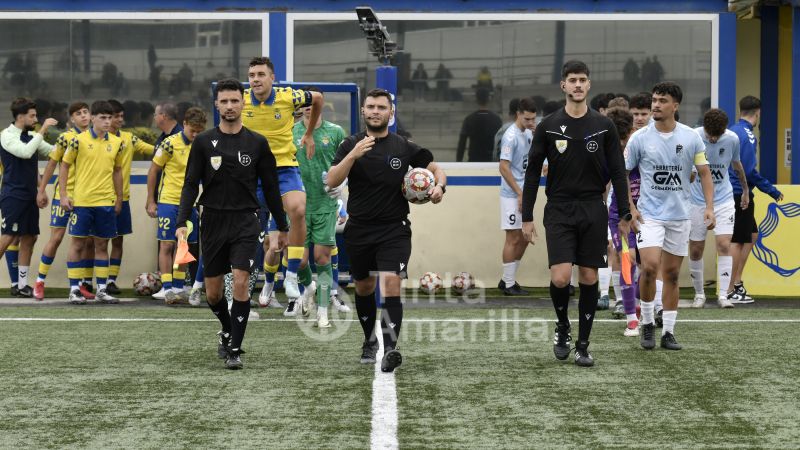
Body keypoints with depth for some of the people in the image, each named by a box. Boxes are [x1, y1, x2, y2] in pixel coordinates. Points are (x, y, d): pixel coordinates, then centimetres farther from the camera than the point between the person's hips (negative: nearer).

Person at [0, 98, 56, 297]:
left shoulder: (32, 136, 11)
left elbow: (53, 151, 16)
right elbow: (25, 152, -26)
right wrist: (43, 130, -23)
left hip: (30, 196, 7)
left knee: (29, 238, 7)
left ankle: (22, 284, 11)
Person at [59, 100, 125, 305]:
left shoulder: (117, 143, 6)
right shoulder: (79, 140, -5)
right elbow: (64, 165, 1)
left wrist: (119, 199, 14)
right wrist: (63, 195, -4)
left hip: (106, 202, 3)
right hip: (81, 201, -3)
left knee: (102, 245, 8)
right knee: (77, 243, 0)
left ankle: (101, 290, 14)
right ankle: (74, 290, 6)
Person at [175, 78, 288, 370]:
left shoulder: (257, 143, 3)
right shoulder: (203, 142, 2)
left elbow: (270, 187, 8)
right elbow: (191, 185, 1)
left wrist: (282, 226, 10)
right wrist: (182, 222, -11)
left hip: (245, 222, -1)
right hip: (213, 222, 1)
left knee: (240, 283, -15)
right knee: (212, 293, 7)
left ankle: (234, 349, -6)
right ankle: (227, 330, 37)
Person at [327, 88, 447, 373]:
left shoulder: (404, 147, 1)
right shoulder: (351, 145, 1)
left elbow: (436, 169, 13)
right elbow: (331, 182, -10)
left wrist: (439, 186, -10)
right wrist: (353, 155, -24)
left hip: (394, 229, -2)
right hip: (358, 229, 2)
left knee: (390, 283, -20)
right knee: (364, 288, 16)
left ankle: (390, 348, -26)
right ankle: (370, 341, 38)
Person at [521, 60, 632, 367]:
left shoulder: (604, 126, 4)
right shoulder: (548, 126, 1)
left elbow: (618, 172, 7)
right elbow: (532, 173, 4)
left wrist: (624, 214, 2)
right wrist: (527, 217, 0)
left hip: (593, 211, 1)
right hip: (559, 210, -1)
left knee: (589, 278, 3)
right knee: (560, 278, -13)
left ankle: (583, 345, 13)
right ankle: (563, 326, 16)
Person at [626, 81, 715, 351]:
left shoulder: (691, 137, 0)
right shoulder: (640, 138, -3)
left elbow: (704, 173, 5)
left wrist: (709, 207, -5)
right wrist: (631, 207, -6)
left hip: (680, 216, 2)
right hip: (649, 215, -2)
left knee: (672, 273, 6)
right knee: (650, 266, -18)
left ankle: (668, 332, 14)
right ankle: (647, 323, 1)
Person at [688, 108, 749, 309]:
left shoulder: (732, 139, -8)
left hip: (724, 200, 1)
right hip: (696, 201, -1)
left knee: (724, 245, -11)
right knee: (696, 250, 3)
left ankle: (723, 295, -7)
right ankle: (699, 294, 19)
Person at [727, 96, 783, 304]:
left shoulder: (731, 131, 12)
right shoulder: (747, 135, -14)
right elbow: (749, 170, -19)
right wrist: (770, 190, -10)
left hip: (730, 192, 9)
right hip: (740, 193, -9)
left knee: (751, 235, 17)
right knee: (737, 241, -3)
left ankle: (737, 282, 16)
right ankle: (730, 291, 1)